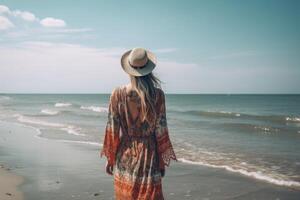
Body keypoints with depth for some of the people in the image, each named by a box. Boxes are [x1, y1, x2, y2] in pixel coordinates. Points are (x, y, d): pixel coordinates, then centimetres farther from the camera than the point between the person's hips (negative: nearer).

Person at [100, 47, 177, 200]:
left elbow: (112, 129, -5)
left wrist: (110, 158, 7)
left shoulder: (118, 94, -8)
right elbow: (160, 130, -5)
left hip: (125, 156, 1)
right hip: (148, 155, -1)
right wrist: (162, 161, 5)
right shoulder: (157, 94, -9)